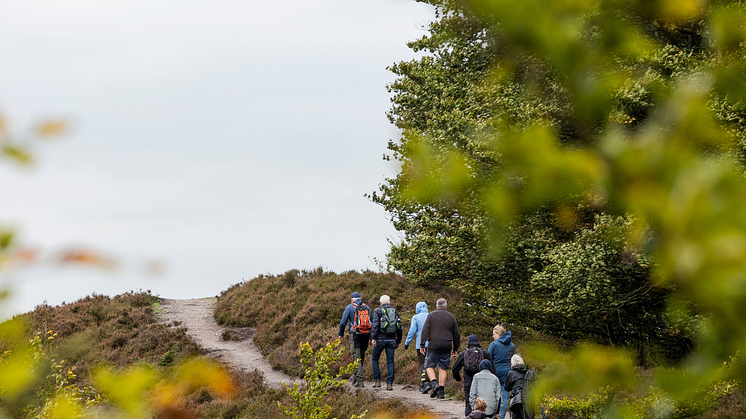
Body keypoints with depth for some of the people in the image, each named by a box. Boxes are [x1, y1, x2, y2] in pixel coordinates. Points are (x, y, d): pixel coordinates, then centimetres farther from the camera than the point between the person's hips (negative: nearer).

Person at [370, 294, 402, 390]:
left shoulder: (378, 311, 0)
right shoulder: (395, 312, 11)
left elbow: (375, 325, -13)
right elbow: (399, 328, 12)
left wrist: (373, 338, -15)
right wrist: (398, 341, 20)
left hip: (380, 339, -3)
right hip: (391, 340, 3)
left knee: (375, 359, 14)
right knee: (390, 362, 5)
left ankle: (377, 381, 8)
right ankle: (390, 384, -1)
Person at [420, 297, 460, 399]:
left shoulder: (431, 315, 1)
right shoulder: (451, 317, 9)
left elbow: (425, 331, -5)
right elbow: (456, 334, 13)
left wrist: (422, 345, -2)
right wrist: (455, 348, 20)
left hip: (433, 346, -3)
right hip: (446, 347, 3)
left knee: (429, 366, 6)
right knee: (443, 368, 6)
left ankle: (434, 383, -17)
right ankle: (441, 392, 3)